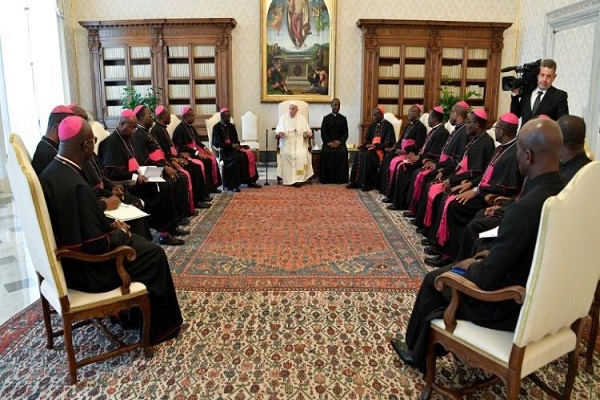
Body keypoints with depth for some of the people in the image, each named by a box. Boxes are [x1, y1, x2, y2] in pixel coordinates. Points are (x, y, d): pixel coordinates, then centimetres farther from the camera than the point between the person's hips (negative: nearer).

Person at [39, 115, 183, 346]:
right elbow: (97, 245, -27)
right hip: (83, 268, -9)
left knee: (138, 242, 21)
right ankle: (159, 327, 19)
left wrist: (109, 226, 6)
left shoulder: (51, 172, -1)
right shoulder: (76, 185, -30)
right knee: (153, 254, 3)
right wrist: (120, 233, -9)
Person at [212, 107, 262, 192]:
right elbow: (217, 143, -10)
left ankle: (250, 181, -15)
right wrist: (231, 145, -17)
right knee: (237, 157, -35)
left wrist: (237, 145, -6)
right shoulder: (216, 127, -1)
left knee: (249, 154, -20)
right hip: (224, 151, -6)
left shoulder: (232, 126, 17)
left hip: (234, 148, 6)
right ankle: (233, 184, -32)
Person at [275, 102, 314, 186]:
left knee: (302, 154, -28)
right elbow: (279, 130, 4)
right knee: (286, 153, -28)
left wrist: (307, 133, -16)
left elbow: (306, 131, 8)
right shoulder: (283, 118, 11)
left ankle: (298, 178, -24)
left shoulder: (302, 118, 11)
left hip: (299, 142, 0)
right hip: (286, 142, 0)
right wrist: (280, 133, -19)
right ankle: (289, 179, -21)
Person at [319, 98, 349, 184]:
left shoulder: (343, 118, 15)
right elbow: (323, 133, 4)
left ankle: (340, 179, -24)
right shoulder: (326, 118, 13)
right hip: (328, 142, 0)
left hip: (339, 142, 0)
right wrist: (329, 142, -12)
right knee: (326, 153, -31)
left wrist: (339, 141, -12)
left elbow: (345, 133, 7)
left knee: (343, 152, -30)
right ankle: (328, 179, -23)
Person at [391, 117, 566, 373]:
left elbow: (488, 278, -25)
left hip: (514, 307, -8)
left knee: (435, 280, 12)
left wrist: (470, 265, -5)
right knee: (474, 266, 25)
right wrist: (490, 255, 8)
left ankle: (418, 353, 37)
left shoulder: (525, 208, -32)